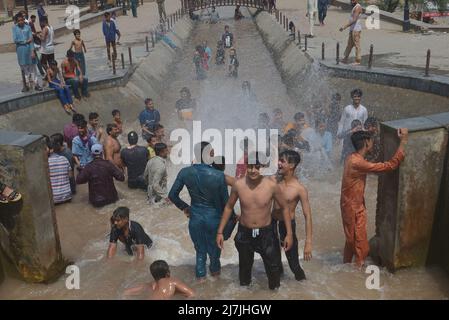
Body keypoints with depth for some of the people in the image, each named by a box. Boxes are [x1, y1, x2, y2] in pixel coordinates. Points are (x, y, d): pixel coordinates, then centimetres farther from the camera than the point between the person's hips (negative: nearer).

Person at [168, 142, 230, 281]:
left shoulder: (185, 172, -14)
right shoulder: (219, 175, -22)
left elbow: (172, 195, -6)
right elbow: (225, 200, -13)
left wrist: (184, 207, 10)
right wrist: (230, 217, 5)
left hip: (195, 216, 2)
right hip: (213, 216, -1)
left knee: (200, 249, 23)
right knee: (214, 247, 25)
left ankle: (200, 275, 40)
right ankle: (215, 270, 49)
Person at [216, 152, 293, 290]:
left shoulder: (272, 185, -19)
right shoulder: (238, 185, -14)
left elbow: (284, 208, -5)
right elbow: (229, 207, 1)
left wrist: (289, 234, -7)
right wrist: (220, 232, 1)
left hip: (266, 233, -1)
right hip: (244, 233, 2)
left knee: (274, 270, 6)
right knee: (244, 269, 20)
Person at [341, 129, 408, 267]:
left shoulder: (352, 158, 0)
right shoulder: (358, 163, -30)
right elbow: (391, 165, -28)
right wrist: (403, 141, -24)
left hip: (352, 206, 10)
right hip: (354, 209, -10)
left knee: (351, 240, 25)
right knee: (361, 247, 4)